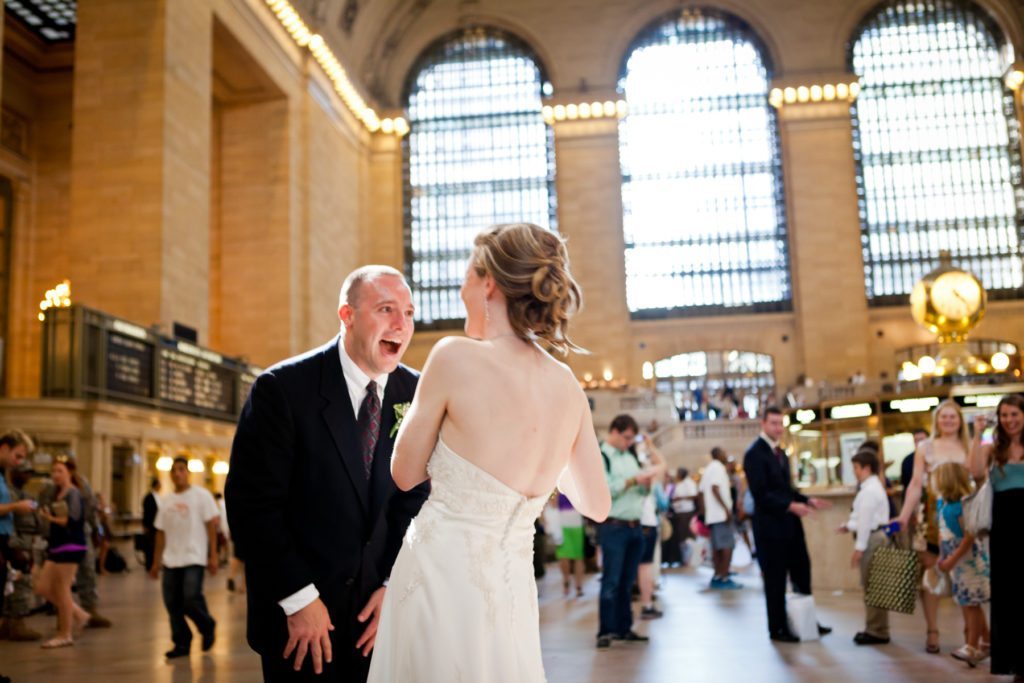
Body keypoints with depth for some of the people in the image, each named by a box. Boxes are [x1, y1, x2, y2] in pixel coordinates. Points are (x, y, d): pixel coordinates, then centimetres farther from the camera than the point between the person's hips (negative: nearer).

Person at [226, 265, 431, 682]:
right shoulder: (283, 388, -13)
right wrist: (299, 599, -16)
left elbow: (416, 498, 2)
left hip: (378, 608, 4)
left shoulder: (414, 393, -1)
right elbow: (251, 502, -14)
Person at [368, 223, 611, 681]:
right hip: (511, 588, 5)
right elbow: (597, 505, 10)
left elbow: (406, 475, -4)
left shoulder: (456, 357, -15)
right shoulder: (568, 387, 0)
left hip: (441, 577, -5)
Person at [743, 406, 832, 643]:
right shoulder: (755, 454, -13)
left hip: (790, 524, 8)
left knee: (802, 572, 13)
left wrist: (807, 500, 5)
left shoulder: (780, 452, 15)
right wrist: (791, 506, -28)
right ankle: (777, 629, 14)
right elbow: (760, 493, -20)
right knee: (775, 579, 2)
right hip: (770, 525, -8)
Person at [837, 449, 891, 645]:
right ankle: (874, 628, 24)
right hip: (874, 536, 11)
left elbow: (866, 520, -20)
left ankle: (877, 632, 2)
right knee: (870, 585, 16)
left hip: (871, 539, -11)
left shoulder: (869, 490, -17)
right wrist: (850, 526, 11)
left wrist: (859, 548, -19)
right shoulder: (872, 487, 15)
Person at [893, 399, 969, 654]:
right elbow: (916, 484, -1)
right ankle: (932, 631, 8)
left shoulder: (969, 447, 10)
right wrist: (904, 515, -8)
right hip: (932, 517, 0)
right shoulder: (925, 447, 7)